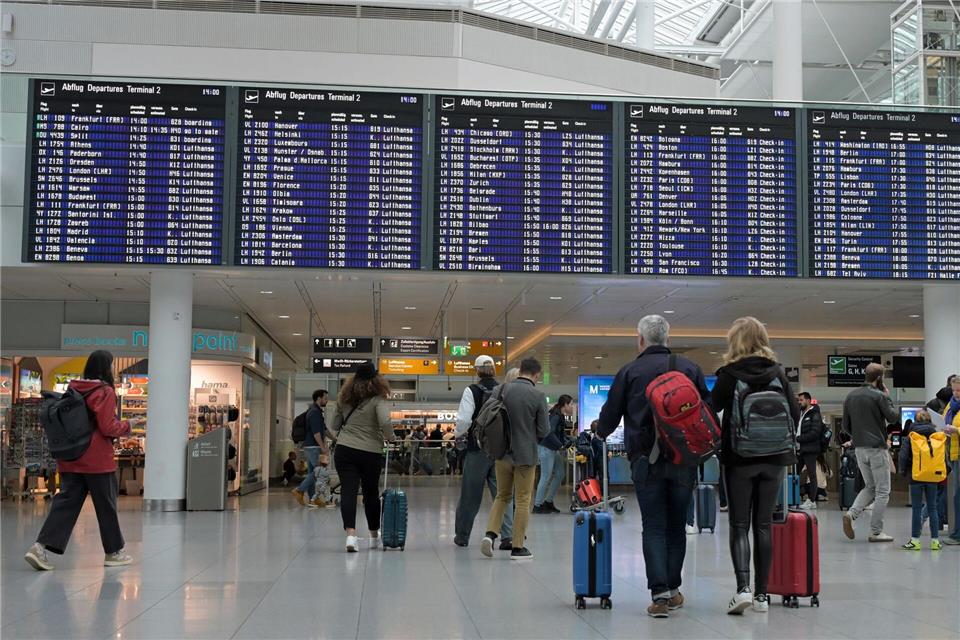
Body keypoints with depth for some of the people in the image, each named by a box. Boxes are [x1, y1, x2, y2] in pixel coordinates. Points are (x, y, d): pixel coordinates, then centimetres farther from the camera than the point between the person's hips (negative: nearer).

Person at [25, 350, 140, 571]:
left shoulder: (75, 389, 7)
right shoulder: (105, 392, -13)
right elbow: (108, 428, -15)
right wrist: (127, 425, 2)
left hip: (71, 459, 6)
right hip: (97, 460, -6)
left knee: (66, 501, 5)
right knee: (106, 505, 7)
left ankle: (41, 547, -10)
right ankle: (114, 553, 19)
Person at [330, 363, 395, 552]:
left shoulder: (345, 398, 9)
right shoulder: (378, 398, -6)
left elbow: (335, 425, 14)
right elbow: (385, 422, -20)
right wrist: (389, 437, -3)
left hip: (344, 451, 2)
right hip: (370, 453, -2)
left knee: (348, 491, -3)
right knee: (371, 492, 13)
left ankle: (351, 534, -20)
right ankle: (374, 535, 29)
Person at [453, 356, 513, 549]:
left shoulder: (472, 391, -10)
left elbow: (464, 420, -14)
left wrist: (460, 433, 6)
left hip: (477, 449, -2)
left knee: (470, 495, 9)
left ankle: (462, 536, 21)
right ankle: (508, 536, -4)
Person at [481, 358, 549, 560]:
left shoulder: (503, 390, -4)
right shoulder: (538, 396, -12)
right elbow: (544, 431, -10)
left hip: (502, 451, 3)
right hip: (526, 453, -3)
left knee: (502, 496, 18)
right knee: (523, 500, 7)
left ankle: (491, 533, 1)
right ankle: (518, 547, 9)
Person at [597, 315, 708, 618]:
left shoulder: (629, 372, 2)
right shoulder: (690, 368, 7)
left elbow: (611, 414, 5)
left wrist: (600, 434, 26)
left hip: (645, 460, -2)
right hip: (684, 459, 2)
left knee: (653, 527, 1)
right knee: (676, 526, 13)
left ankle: (659, 593, -9)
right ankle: (673, 589, 18)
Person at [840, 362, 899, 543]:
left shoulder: (851, 396, 8)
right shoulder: (878, 396, -12)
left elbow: (845, 426, 10)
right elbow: (893, 417, -6)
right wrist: (888, 398, 4)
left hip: (859, 448, 6)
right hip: (877, 448, -6)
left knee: (870, 487, 18)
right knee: (882, 491, 3)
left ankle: (851, 514, -4)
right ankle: (876, 532, 3)